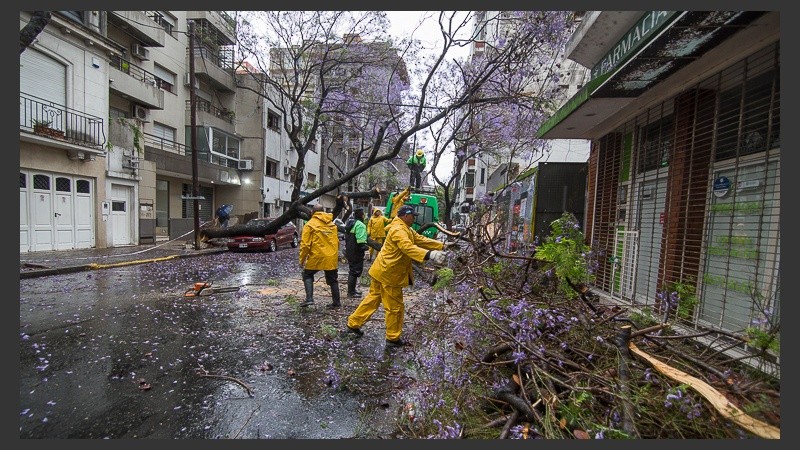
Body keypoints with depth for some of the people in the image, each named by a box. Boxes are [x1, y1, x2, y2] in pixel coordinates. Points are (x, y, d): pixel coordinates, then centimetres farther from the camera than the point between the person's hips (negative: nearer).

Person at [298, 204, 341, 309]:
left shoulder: (310, 224, -4)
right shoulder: (332, 224, 10)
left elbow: (305, 244, -9)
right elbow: (337, 242, 14)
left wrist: (302, 260, -1)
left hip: (316, 257, -4)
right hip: (332, 257, 4)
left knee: (307, 275, 16)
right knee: (332, 279, 15)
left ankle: (309, 298, 3)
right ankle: (336, 302, 20)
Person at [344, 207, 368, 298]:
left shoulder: (350, 223, 14)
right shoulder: (360, 225, -19)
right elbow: (360, 240, -28)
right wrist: (364, 246, -17)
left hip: (349, 251, 10)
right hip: (356, 252, -10)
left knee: (352, 270, 20)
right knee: (355, 271, -1)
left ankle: (351, 290, 30)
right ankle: (351, 292, 6)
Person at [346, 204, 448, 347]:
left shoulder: (406, 229, 13)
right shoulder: (398, 230, -22)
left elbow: (421, 239, 10)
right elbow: (408, 247, -39)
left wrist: (442, 245, 2)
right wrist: (430, 254, -52)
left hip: (383, 271, 10)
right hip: (388, 273, -10)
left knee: (373, 299, 20)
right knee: (395, 307, 4)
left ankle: (353, 323, 32)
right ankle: (393, 338, 20)